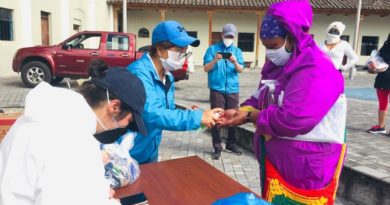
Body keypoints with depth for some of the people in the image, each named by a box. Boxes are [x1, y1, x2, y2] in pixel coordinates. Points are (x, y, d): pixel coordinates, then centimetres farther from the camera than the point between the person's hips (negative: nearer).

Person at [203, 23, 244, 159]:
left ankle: (231, 144, 22)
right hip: (217, 89, -2)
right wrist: (215, 60, -19)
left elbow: (241, 70, -1)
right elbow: (206, 69, -1)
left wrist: (235, 63, -22)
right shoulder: (212, 49, 4)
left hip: (233, 89, 3)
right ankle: (217, 148, 6)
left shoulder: (237, 51, 10)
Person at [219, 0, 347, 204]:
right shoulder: (276, 66, 7)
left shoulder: (316, 71, -24)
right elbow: (260, 99, 10)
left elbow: (292, 120, -33)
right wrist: (240, 111, -11)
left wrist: (251, 116, -20)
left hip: (307, 168, -8)